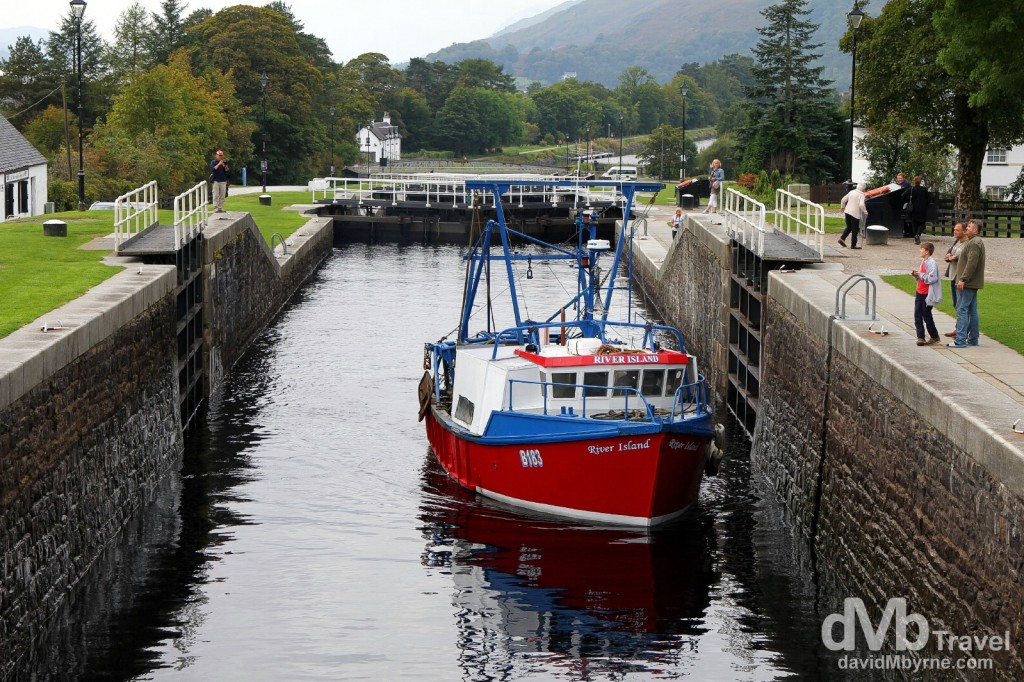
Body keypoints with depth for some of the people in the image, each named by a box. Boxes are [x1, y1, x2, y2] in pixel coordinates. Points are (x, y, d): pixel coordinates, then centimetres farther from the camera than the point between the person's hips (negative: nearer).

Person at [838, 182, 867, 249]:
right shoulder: (861, 194, -10)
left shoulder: (851, 192, 10)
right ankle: (853, 244, 7)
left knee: (849, 227, 22)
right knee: (855, 229, 3)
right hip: (855, 214, -7)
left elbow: (843, 200, 13)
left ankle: (842, 239, 9)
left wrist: (842, 207, 29)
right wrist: (865, 212, -8)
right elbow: (861, 205, -21)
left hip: (847, 212, 7)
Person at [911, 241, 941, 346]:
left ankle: (934, 337, 15)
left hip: (927, 294, -8)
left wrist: (920, 274, -18)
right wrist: (916, 275, 3)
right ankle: (920, 337, 4)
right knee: (918, 315, 2)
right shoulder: (923, 262, 12)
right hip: (920, 293, 8)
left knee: (927, 316, 1)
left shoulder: (931, 263, -15)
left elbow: (932, 278, -23)